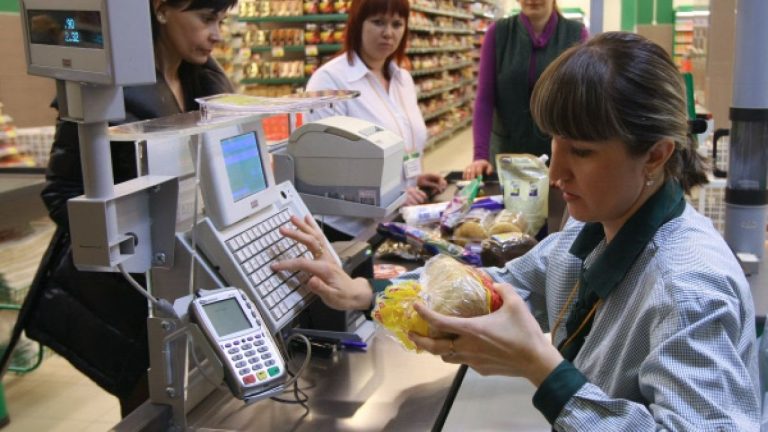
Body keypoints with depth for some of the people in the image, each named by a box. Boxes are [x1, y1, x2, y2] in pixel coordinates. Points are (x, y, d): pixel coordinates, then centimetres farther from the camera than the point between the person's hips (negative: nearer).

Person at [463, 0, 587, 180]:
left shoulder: (575, 34, -5)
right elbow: (485, 99, -6)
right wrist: (480, 155, -15)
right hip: (506, 148, 1)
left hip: (558, 149, 0)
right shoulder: (498, 32, -3)